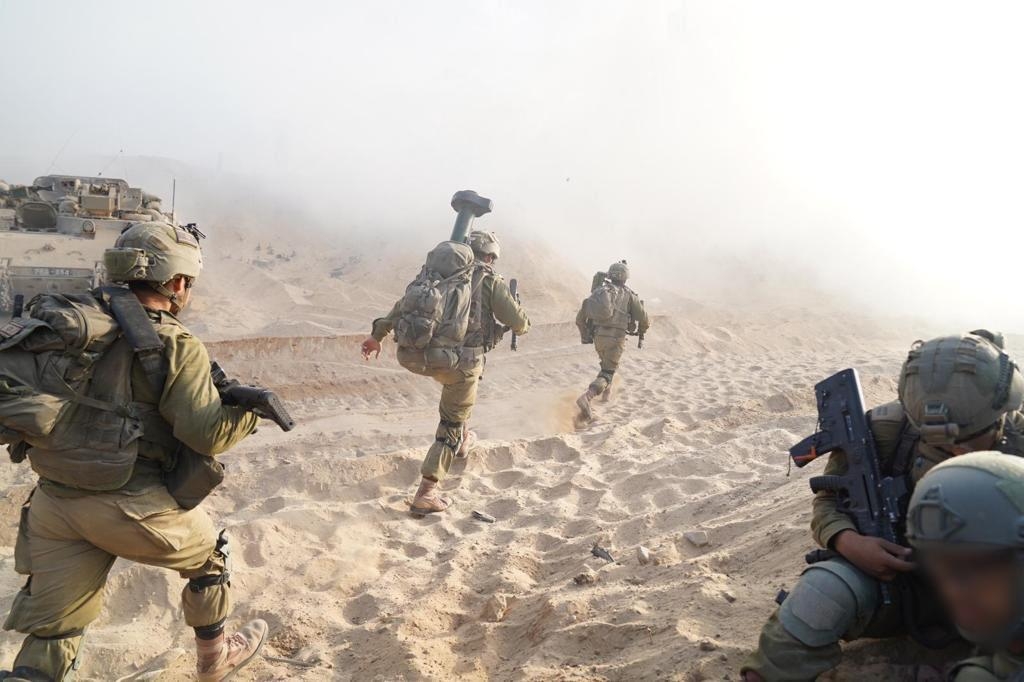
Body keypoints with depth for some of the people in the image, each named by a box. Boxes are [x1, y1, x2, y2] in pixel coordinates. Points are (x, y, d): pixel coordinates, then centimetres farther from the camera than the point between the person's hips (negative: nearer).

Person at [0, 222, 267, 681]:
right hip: (129, 505, -5)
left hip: (53, 500, 5)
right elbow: (207, 433, -17)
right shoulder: (177, 346, -12)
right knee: (208, 556, 23)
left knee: (52, 630, 15)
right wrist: (252, 410, 0)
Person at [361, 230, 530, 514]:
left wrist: (377, 335, 13)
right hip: (461, 362, -4)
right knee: (451, 425, 11)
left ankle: (459, 441, 44)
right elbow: (521, 324, 3)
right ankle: (426, 494, 7)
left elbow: (405, 304, 11)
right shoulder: (491, 282, 3)